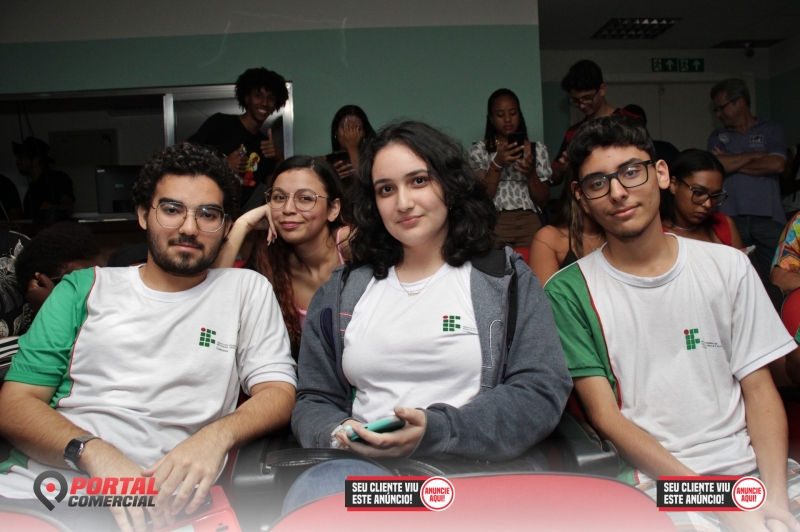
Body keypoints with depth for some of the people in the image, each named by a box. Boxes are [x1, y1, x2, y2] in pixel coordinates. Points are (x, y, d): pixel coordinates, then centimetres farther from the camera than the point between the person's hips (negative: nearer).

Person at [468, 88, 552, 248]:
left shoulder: (538, 150, 11)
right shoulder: (479, 150, 6)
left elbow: (543, 201, 7)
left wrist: (531, 173, -10)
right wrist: (497, 164, -16)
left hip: (529, 224, 2)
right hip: (494, 224, -2)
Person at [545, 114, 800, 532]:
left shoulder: (728, 267, 5)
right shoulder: (569, 292, -5)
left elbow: (759, 389, 5)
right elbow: (605, 416, -6)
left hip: (753, 466, 3)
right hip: (655, 481, -3)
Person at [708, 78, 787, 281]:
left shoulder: (770, 130, 13)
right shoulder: (717, 136, 17)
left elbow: (777, 164, -4)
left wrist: (732, 163, 1)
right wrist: (756, 154, 2)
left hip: (768, 217, -1)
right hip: (731, 218, 1)